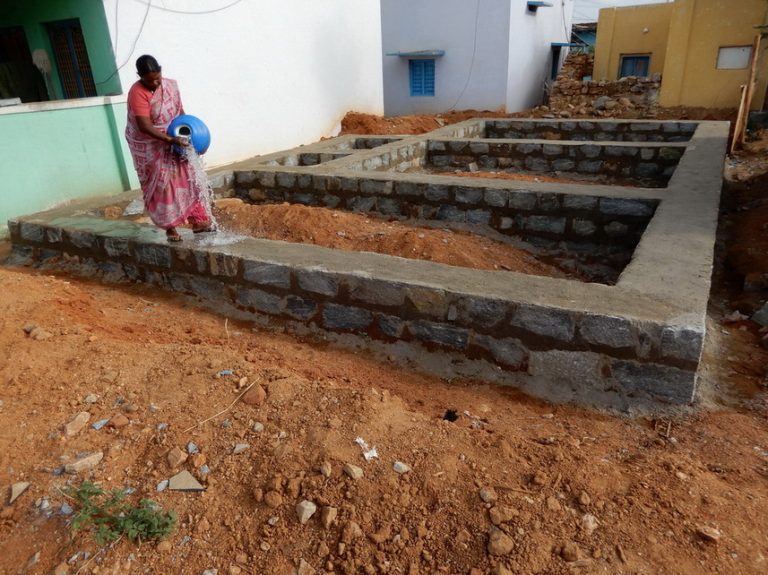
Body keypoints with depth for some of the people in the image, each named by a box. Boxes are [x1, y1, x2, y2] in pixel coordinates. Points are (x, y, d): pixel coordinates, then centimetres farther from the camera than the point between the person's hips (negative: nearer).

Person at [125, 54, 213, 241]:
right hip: (149, 148, -5)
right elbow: (145, 126, -29)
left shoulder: (170, 85, -3)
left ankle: (198, 221, 15)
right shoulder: (137, 93, -22)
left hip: (173, 145, 6)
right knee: (161, 187, -1)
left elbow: (180, 112, 6)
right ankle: (170, 227, 10)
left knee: (187, 179, 5)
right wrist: (171, 139, -36)